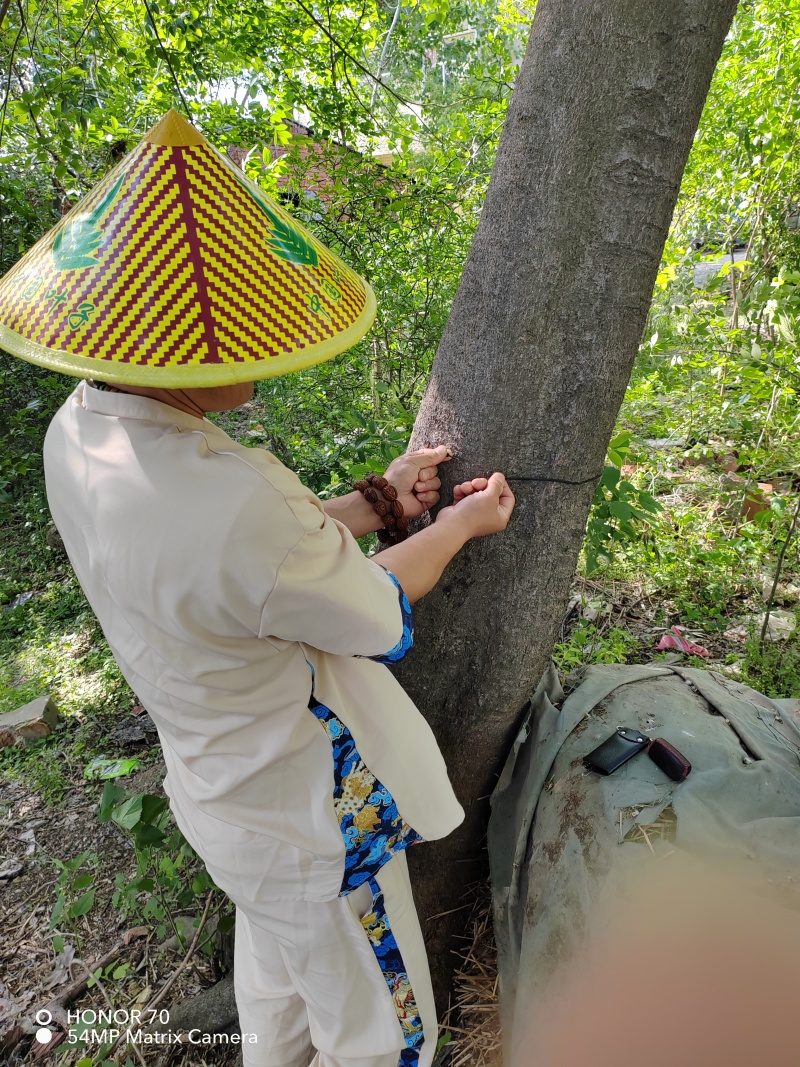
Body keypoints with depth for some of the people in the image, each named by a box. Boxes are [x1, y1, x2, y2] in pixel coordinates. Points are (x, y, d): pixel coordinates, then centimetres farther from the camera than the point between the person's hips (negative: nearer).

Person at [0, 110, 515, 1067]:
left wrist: (376, 502, -2)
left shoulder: (80, 431, -12)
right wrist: (462, 523, -4)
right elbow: (380, 620, -22)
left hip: (221, 789, 8)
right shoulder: (230, 497, -41)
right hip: (312, 823, -8)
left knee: (274, 978, 38)